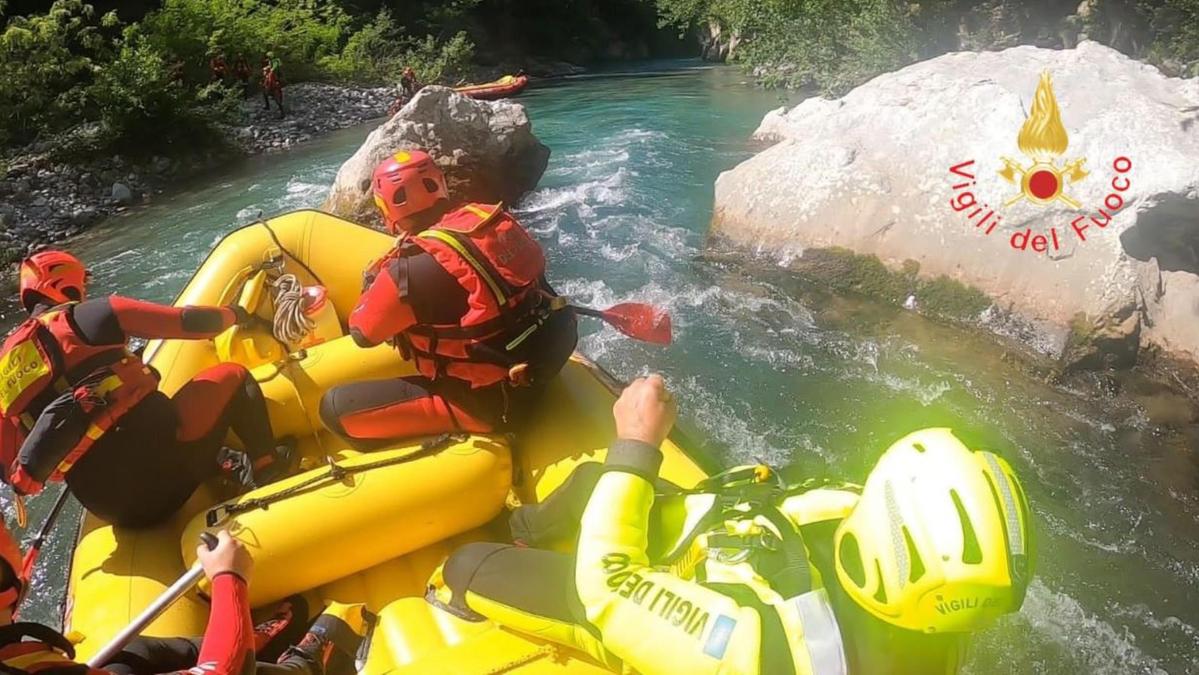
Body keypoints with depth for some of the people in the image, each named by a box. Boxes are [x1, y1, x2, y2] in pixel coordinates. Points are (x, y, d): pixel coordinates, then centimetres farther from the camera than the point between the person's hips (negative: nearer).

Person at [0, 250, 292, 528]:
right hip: (157, 450, -6)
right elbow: (192, 322, 0)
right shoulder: (87, 315, 2)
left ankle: (229, 470, 22)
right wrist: (235, 314, 21)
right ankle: (267, 469, 15)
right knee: (234, 377, 17)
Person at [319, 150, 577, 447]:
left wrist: (374, 280, 15)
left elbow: (362, 332, -5)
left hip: (489, 400, -8)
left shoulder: (411, 270, -21)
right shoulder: (493, 218, -4)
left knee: (335, 407, -4)